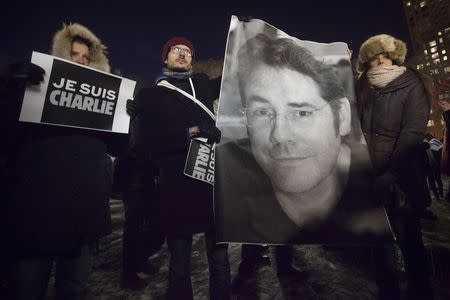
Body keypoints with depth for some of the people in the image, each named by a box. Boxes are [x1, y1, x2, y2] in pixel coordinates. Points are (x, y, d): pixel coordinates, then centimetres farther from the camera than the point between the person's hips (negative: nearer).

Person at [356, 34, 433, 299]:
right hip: (370, 178, 4)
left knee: (409, 240, 7)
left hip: (401, 180, -4)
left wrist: (390, 175, -17)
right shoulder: (364, 89, 11)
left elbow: (413, 133, -11)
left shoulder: (411, 86, -1)